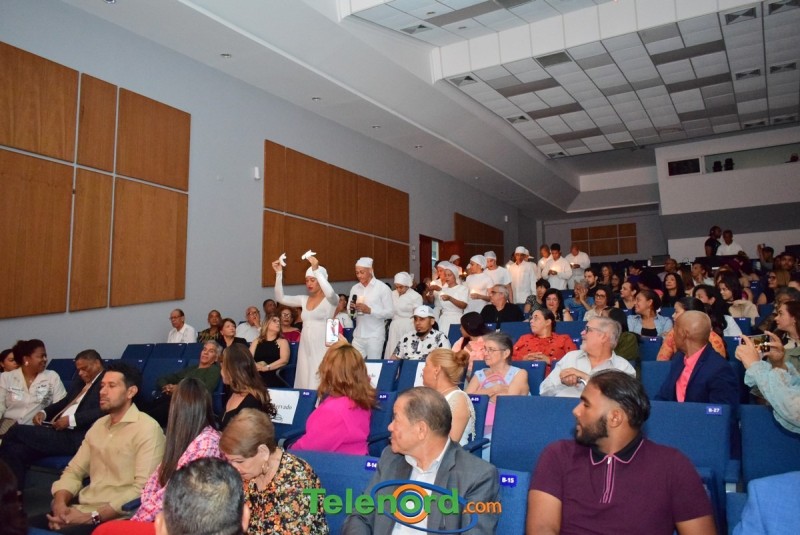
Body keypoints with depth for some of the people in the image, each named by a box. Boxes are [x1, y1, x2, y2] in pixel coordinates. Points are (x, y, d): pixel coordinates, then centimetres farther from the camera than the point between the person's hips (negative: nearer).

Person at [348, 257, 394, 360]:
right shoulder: (354, 288, 9)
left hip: (375, 336, -4)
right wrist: (352, 309, -11)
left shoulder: (383, 288, -5)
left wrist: (370, 310, -21)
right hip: (358, 335, 4)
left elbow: (390, 313, -10)